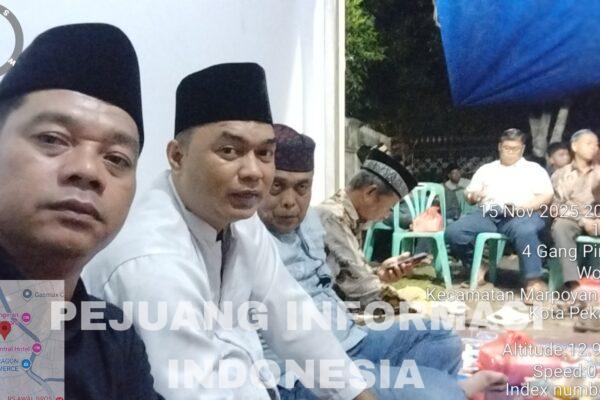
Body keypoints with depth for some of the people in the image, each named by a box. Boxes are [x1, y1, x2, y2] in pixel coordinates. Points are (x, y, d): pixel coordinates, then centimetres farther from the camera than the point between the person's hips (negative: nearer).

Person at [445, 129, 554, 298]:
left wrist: (522, 207, -13)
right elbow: (469, 194, 21)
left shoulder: (534, 169, 19)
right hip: (487, 214, 3)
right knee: (453, 232, -22)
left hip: (522, 214, -3)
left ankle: (533, 279, -31)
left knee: (525, 231, -41)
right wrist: (474, 196, -5)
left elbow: (547, 196, 5)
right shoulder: (486, 169, 27)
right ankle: (478, 266, 0)